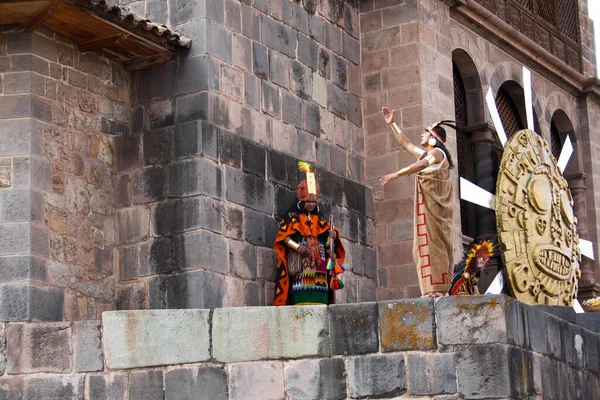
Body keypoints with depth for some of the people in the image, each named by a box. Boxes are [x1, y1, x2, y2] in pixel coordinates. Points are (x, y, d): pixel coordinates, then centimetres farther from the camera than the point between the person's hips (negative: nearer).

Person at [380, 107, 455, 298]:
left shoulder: (437, 153, -5)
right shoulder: (426, 154, 22)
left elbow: (421, 165, -24)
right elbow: (406, 143, 33)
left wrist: (396, 174, -28)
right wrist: (392, 124, 32)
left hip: (434, 205, -9)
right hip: (427, 205, 9)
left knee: (434, 242, -14)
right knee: (428, 244, 3)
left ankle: (439, 288, -20)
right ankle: (436, 288, -1)